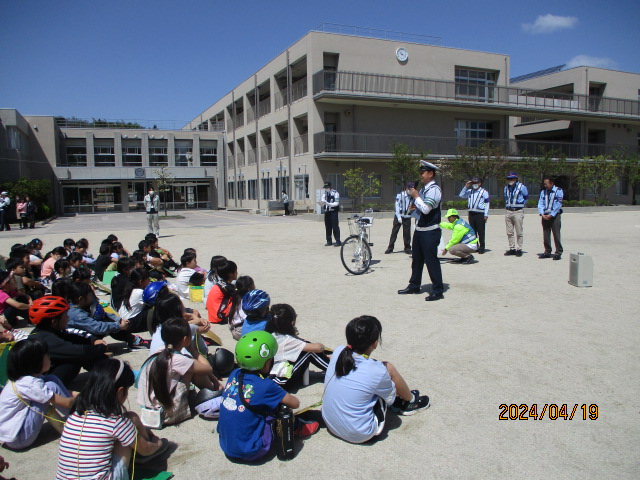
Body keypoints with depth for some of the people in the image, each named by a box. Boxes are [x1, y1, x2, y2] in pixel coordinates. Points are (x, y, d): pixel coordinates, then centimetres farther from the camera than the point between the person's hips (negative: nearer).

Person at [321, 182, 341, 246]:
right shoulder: (324, 193, 10)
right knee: (327, 227, 7)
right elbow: (322, 201, 5)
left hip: (333, 212, -5)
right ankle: (329, 241, 15)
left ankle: (338, 241, -4)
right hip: (327, 212, 5)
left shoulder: (335, 193, -7)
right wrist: (322, 202, -19)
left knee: (335, 226, -8)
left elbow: (336, 203, -12)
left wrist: (328, 204, -25)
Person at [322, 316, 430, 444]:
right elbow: (391, 396, -1)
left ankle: (399, 402, 37)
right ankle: (411, 400, 29)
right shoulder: (377, 371, -22)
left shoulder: (338, 352, -10)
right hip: (359, 435, -5)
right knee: (388, 368, 2)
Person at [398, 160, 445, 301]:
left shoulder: (434, 189, -15)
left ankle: (438, 291, 5)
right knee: (416, 259, 16)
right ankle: (414, 286, 28)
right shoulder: (423, 189, 14)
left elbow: (426, 209, -26)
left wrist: (416, 196, -15)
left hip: (430, 232, -9)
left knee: (431, 260, -5)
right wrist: (413, 207, 5)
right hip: (419, 230, 10)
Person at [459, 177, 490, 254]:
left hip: (480, 214, -5)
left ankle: (482, 247, 4)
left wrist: (486, 215, -7)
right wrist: (466, 186, 3)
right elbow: (462, 195, 11)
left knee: (481, 232, -3)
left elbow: (487, 203, -1)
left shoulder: (484, 192, 2)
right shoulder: (469, 191, 15)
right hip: (471, 213, 5)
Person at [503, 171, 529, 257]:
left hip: (518, 211, -5)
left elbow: (526, 197, 9)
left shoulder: (521, 187, -3)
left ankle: (519, 249, 3)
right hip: (508, 212, 5)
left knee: (519, 232, -2)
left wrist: (522, 204, 9)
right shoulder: (506, 187, 13)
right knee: (509, 232, 7)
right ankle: (512, 248, 15)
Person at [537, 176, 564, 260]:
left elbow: (558, 204, -8)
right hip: (545, 216, 5)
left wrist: (551, 215, -14)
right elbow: (540, 204, 7)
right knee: (545, 235, 7)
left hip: (554, 216, -5)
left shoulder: (558, 191, -1)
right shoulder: (543, 192, 13)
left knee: (556, 235, -4)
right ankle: (547, 252, 16)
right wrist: (542, 214, -9)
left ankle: (558, 253, 2)